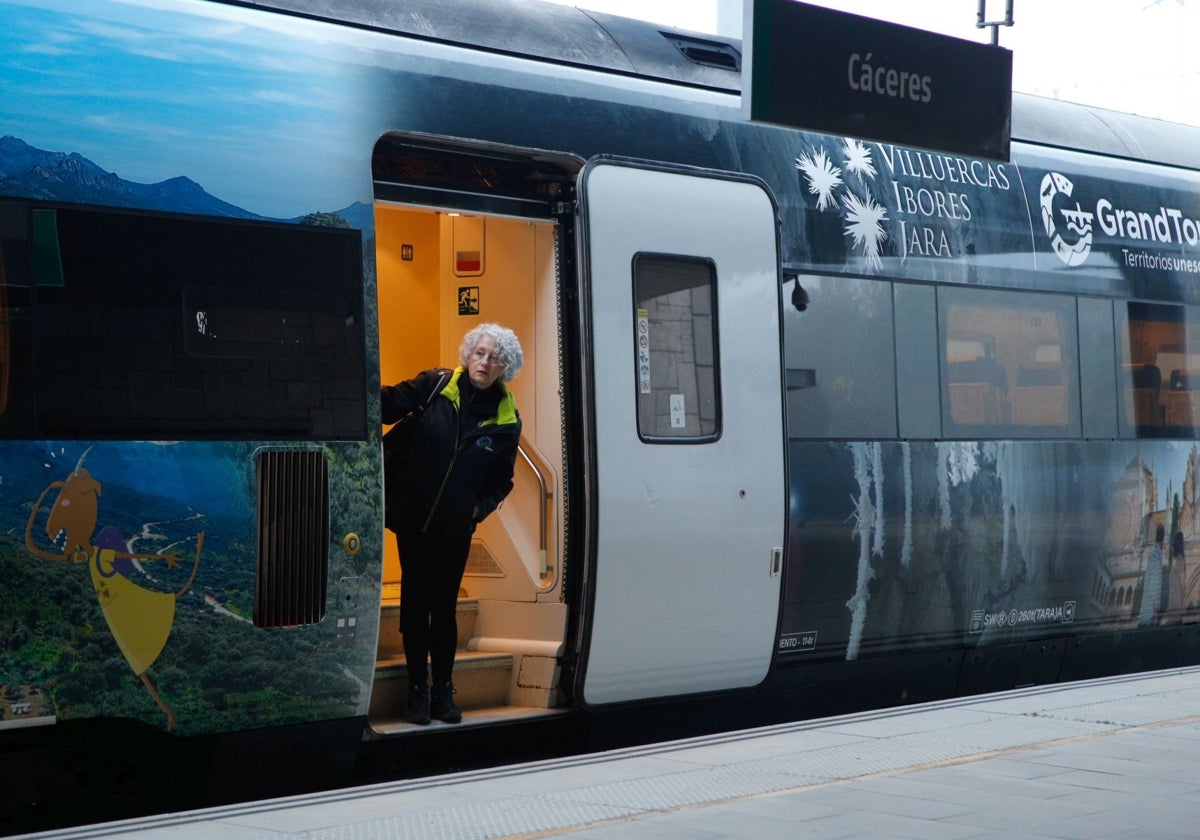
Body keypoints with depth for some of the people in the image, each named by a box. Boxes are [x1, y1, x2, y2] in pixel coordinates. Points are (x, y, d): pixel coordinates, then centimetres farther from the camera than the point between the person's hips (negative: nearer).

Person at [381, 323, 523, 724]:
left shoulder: (506, 421, -2)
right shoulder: (434, 386, -8)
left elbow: (501, 481, 7)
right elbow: (387, 404, -9)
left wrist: (480, 508, -9)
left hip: (455, 529, 1)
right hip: (412, 520, -1)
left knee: (444, 607, 8)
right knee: (416, 603, 3)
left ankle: (443, 691, 20)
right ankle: (417, 690, 13)